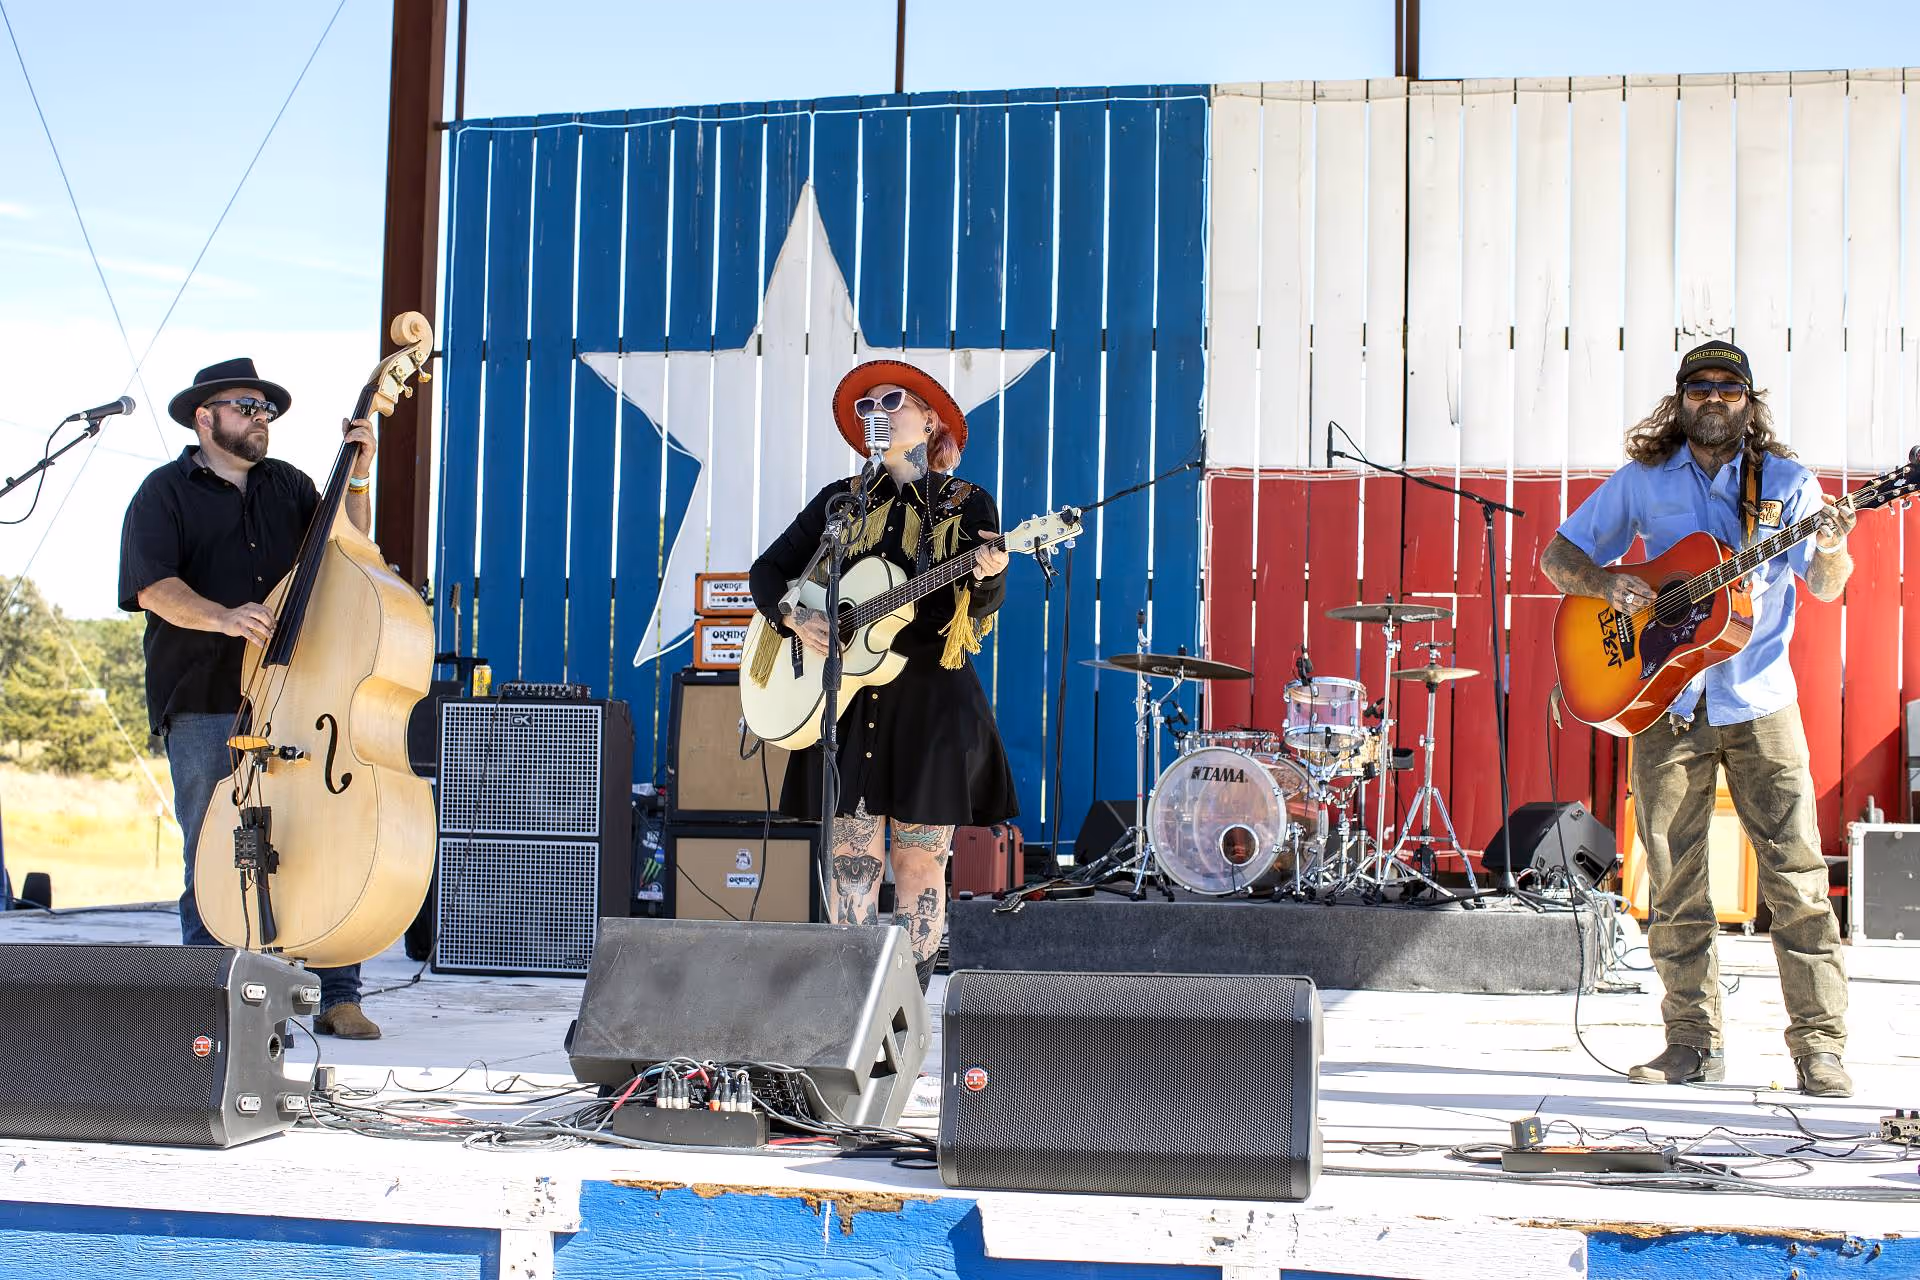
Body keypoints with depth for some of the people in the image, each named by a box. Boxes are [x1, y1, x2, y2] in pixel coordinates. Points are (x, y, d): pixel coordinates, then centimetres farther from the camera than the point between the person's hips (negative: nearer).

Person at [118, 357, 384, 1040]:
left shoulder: (287, 485, 19)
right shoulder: (165, 493, 5)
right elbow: (153, 585, -8)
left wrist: (358, 477, 2)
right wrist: (222, 617, -25)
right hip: (203, 707, -3)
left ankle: (338, 998, 0)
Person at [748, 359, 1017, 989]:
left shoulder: (968, 504, 4)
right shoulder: (843, 500, 12)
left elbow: (981, 608, -6)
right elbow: (768, 569, 14)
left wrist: (986, 577, -28)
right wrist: (792, 617, -5)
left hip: (931, 699, -2)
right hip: (845, 699, 2)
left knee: (920, 863, -1)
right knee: (850, 859, 0)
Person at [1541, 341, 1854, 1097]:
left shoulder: (1785, 481, 5)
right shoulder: (1642, 480, 9)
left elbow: (1826, 588, -3)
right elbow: (1558, 558, 11)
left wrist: (1829, 549, -26)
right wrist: (1608, 585, -9)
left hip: (1758, 702, -1)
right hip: (1667, 704, 2)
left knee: (1796, 877, -5)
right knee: (1673, 885, 4)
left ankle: (1820, 1045, 0)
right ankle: (1693, 1042, 13)